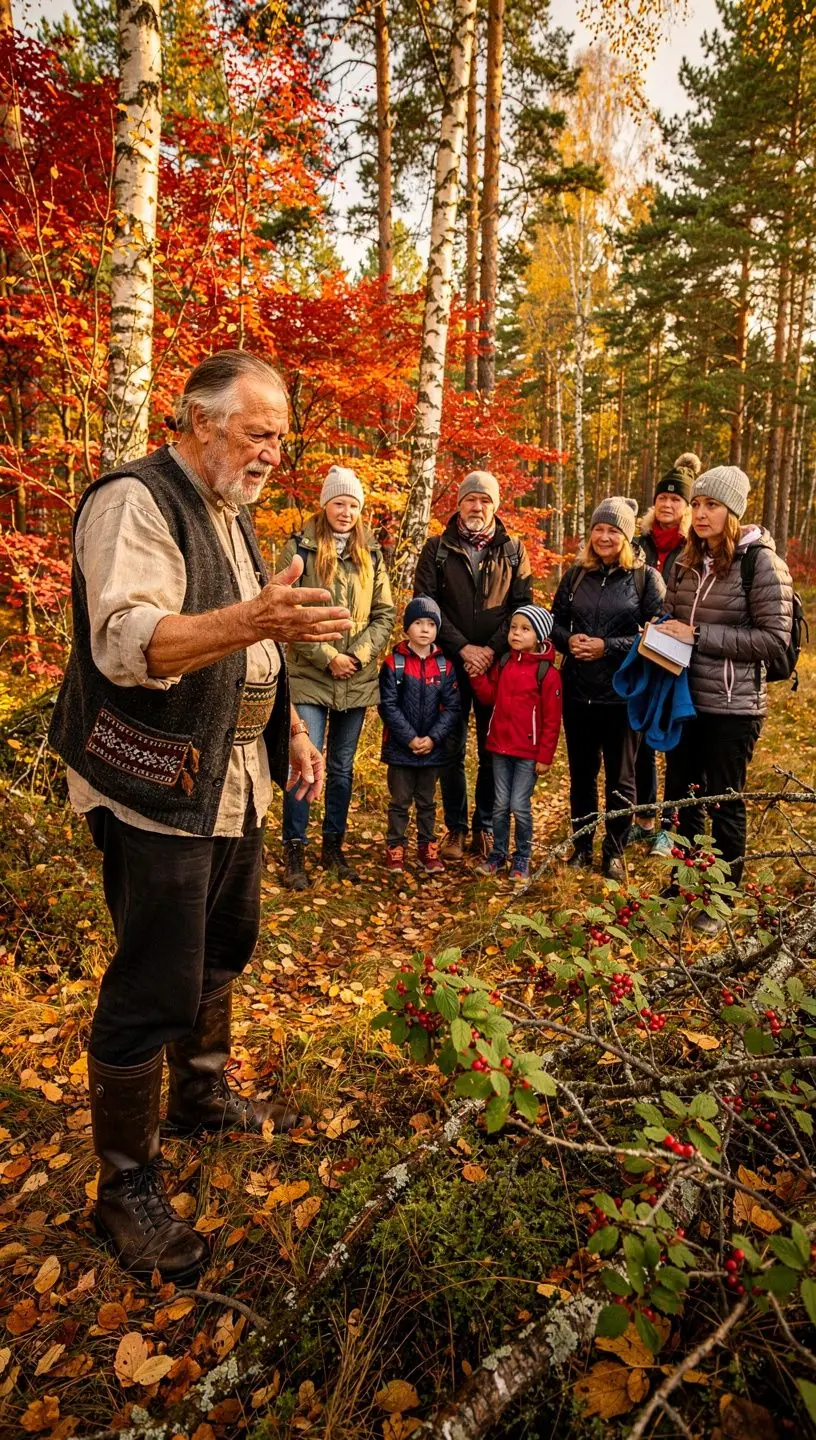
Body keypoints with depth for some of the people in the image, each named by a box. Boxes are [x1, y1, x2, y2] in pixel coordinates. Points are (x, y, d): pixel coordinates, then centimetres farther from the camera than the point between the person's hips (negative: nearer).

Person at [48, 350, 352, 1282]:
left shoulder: (232, 516, 17)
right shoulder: (135, 502, -13)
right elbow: (126, 642, -27)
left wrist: (290, 728, 16)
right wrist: (251, 620, -41)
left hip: (233, 782, 9)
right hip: (156, 787, -9)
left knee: (223, 950, 20)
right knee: (152, 988, -2)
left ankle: (202, 1095, 42)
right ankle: (124, 1184, 18)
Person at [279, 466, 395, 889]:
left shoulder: (371, 554, 9)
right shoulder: (300, 549, -3)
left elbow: (384, 613, 8)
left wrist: (359, 654, -8)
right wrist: (327, 657, -13)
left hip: (357, 680, 4)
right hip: (309, 676, -4)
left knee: (342, 768, 12)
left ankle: (333, 847, 25)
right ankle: (294, 852, 8)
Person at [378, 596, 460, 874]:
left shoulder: (445, 665, -1)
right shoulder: (394, 663, -8)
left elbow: (451, 707, -2)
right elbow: (388, 705, -11)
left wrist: (433, 738, -13)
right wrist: (410, 738, -15)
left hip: (432, 747, 3)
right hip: (400, 747, -2)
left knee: (427, 801, 15)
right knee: (400, 801, 9)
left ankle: (427, 848, 27)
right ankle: (395, 849, 21)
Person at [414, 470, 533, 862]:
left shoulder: (514, 551, 8)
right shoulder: (436, 549, 6)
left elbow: (523, 607, 1)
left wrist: (492, 649, -12)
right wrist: (463, 648, -12)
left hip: (498, 665, 1)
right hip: (450, 664, 0)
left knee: (494, 751, 5)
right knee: (451, 750, 5)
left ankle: (485, 826, 19)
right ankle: (455, 827, 18)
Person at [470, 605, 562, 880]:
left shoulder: (547, 672, -10)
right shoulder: (503, 664, 6)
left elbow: (552, 720, -9)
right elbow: (490, 696, 10)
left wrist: (545, 756, -10)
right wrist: (477, 676, -6)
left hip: (529, 752, -5)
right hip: (500, 747, 5)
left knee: (520, 806, 0)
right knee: (501, 804, 11)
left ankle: (522, 858, 18)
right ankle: (498, 853, 25)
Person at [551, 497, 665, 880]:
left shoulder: (645, 578, -4)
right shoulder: (576, 574, 9)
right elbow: (554, 622, 11)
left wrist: (608, 647, -19)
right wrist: (568, 640, -10)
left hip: (623, 694, -3)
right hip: (577, 691, 4)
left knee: (620, 777, 9)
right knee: (581, 771, 13)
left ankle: (614, 852, 24)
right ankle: (582, 845, 28)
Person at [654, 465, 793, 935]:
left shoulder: (761, 562, -11)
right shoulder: (687, 564, 8)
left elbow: (775, 639, -16)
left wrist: (700, 635, -19)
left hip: (732, 706, -6)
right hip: (685, 699, 6)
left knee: (725, 805, 7)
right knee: (680, 795, 16)